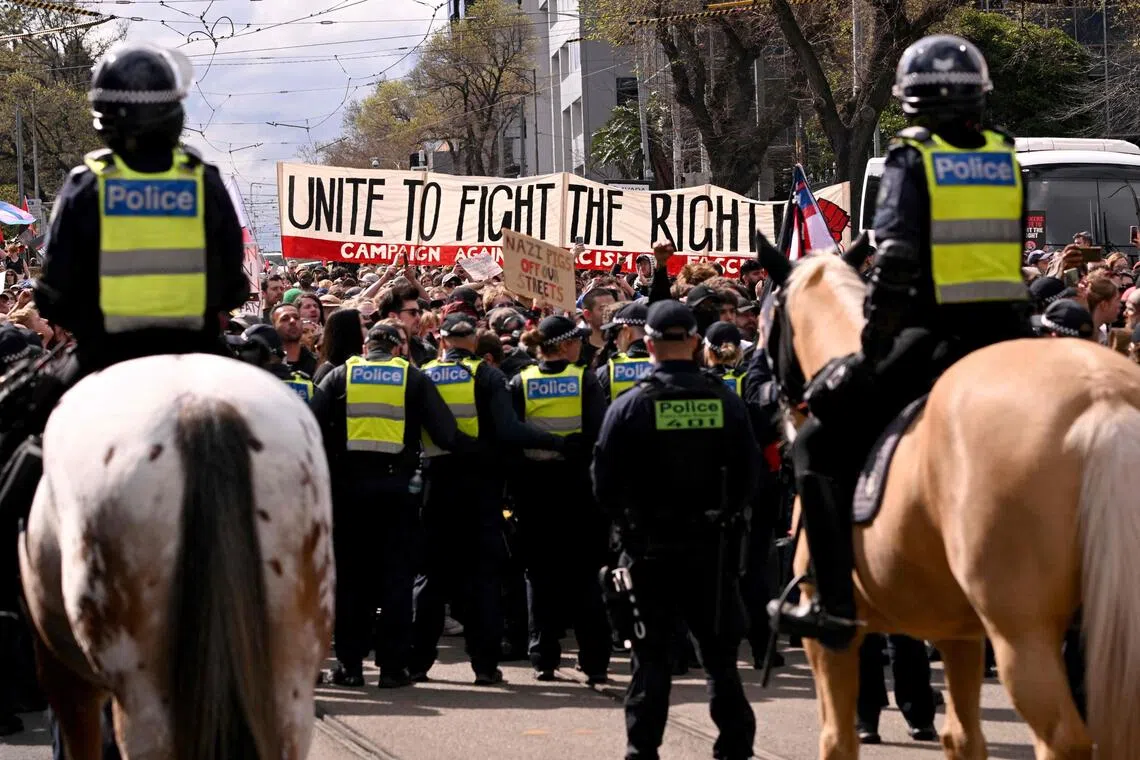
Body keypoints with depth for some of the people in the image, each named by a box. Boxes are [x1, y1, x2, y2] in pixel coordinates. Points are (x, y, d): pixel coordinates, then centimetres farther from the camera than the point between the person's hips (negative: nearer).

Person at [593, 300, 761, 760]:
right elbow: (750, 472, 1)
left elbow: (605, 483, -6)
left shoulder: (630, 406, -9)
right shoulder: (726, 402, -3)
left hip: (650, 548, -2)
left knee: (650, 654, 6)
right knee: (719, 652, 10)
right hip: (714, 546, 2)